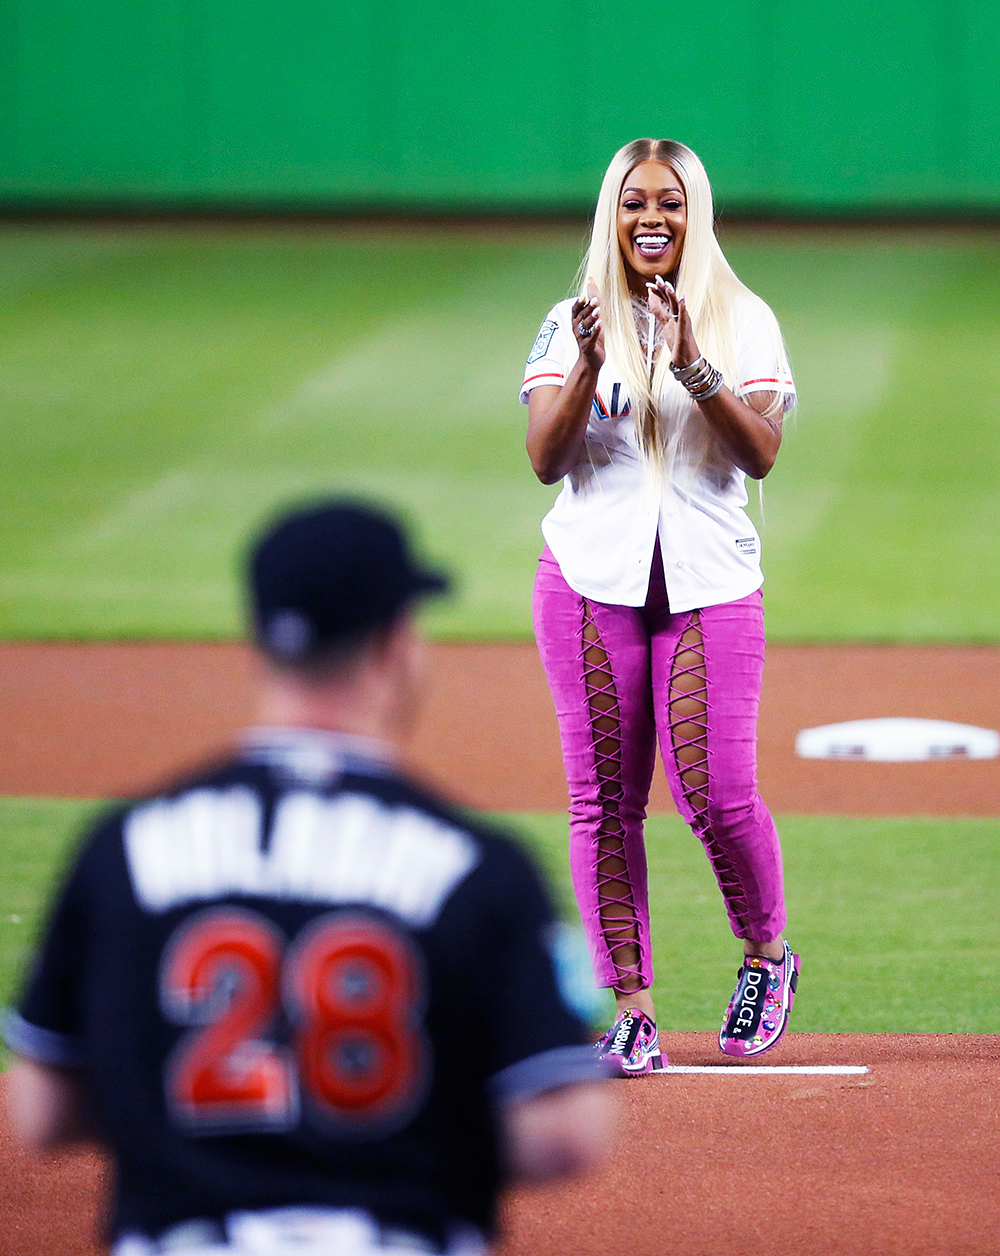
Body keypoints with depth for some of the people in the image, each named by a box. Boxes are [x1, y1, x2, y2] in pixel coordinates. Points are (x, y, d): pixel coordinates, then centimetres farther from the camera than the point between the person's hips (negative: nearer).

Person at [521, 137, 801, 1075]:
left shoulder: (743, 321, 6)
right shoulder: (570, 324, 8)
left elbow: (762, 453, -7)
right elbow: (545, 460, -3)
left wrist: (692, 365, -19)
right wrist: (591, 363, -16)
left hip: (710, 582, -1)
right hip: (592, 581, 1)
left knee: (715, 792, -10)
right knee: (604, 797, -2)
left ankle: (768, 957, 16)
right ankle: (629, 1008, 3)